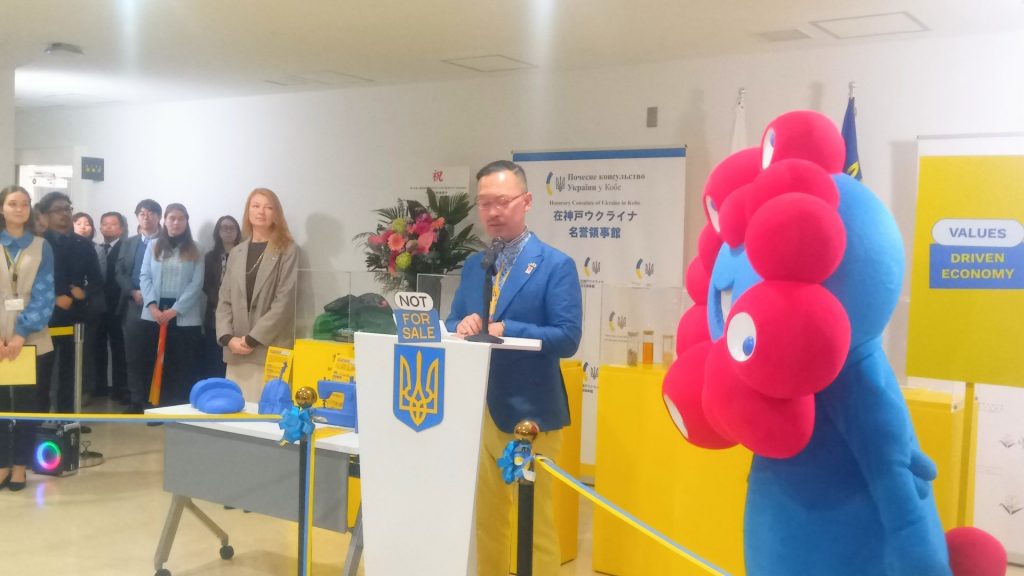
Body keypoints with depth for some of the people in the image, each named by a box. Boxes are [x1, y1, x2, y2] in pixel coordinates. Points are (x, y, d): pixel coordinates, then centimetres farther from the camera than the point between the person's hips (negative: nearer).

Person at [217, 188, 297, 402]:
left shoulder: (287, 250, 1)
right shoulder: (236, 252, 17)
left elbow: (284, 301, -7)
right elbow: (225, 300, 13)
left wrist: (253, 339, -11)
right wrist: (227, 337, -3)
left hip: (271, 351, -5)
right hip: (237, 351, 5)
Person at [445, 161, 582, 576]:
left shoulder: (556, 265, -8)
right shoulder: (473, 265, 11)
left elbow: (567, 338, -15)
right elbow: (453, 324, 11)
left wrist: (504, 330, -24)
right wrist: (462, 327, -13)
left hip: (528, 413, -6)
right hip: (478, 411, 6)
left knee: (535, 524, 5)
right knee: (486, 520, 16)